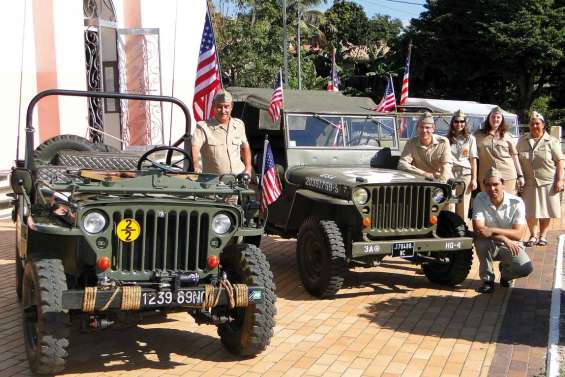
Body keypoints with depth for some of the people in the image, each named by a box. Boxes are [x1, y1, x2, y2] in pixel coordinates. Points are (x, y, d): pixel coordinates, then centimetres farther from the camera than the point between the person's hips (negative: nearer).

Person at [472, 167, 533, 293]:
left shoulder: (516, 203, -15)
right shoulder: (480, 199, -14)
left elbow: (518, 234, -22)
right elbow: (478, 230, -23)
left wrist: (492, 230, -34)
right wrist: (504, 238, -32)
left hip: (511, 246, 0)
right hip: (489, 246, 0)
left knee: (526, 268, -26)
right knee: (481, 241, -34)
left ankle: (505, 273, 13)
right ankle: (487, 280, -12)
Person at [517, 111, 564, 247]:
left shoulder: (551, 141, -2)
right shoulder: (522, 141, 6)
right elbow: (517, 160, 11)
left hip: (548, 182, -2)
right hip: (529, 182, 2)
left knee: (545, 211, 6)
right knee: (529, 211, 5)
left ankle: (542, 235, 22)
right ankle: (533, 235, 21)